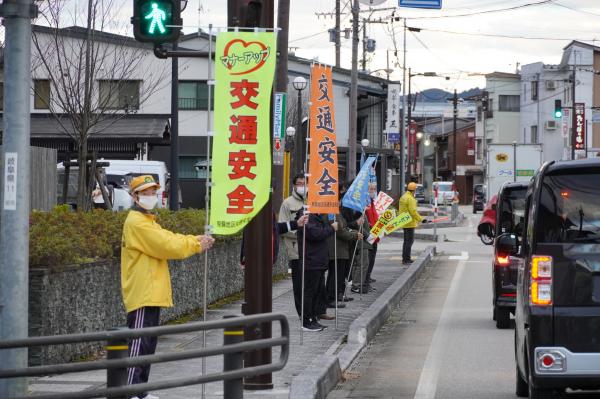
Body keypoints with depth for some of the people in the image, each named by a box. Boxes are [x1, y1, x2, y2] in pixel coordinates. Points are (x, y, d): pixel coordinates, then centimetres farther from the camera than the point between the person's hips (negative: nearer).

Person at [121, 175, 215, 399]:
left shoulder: (147, 221, 21)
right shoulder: (137, 223, -13)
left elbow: (169, 238, 14)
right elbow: (167, 246, -17)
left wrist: (197, 240, 0)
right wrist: (197, 245, -7)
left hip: (151, 294, 11)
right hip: (142, 295, -11)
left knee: (148, 344, 13)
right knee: (139, 343, -13)